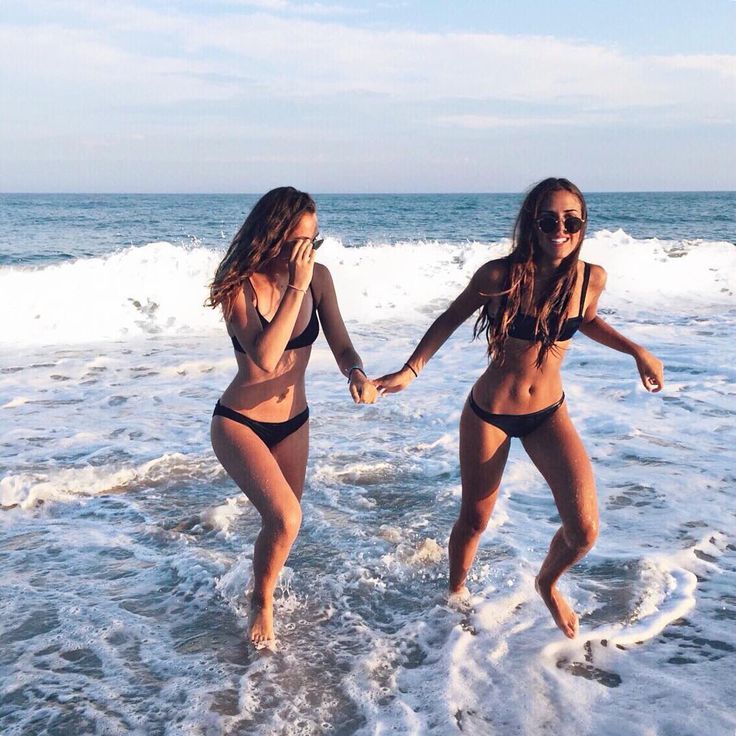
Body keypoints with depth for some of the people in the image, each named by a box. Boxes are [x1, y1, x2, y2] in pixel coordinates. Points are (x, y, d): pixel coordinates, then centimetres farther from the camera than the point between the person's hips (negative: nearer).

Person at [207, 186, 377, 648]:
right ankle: (262, 601, 7)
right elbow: (264, 357, -33)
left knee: (282, 522, 18)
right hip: (240, 423, -5)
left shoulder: (318, 277, -10)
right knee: (286, 517, -23)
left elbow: (341, 346, -5)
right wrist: (296, 288, -33)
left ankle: (264, 592, 49)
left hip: (294, 423, 5)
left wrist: (357, 373, -27)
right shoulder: (240, 285, -21)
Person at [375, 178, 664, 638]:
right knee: (474, 521, 12)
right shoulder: (501, 275, -20)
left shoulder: (591, 278, -10)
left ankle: (548, 583, 27)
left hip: (548, 414, 3)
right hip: (489, 414, -2)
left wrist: (638, 351, 2)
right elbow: (451, 319, -3)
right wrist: (410, 370, -9)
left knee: (584, 530, -9)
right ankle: (456, 593, 45)